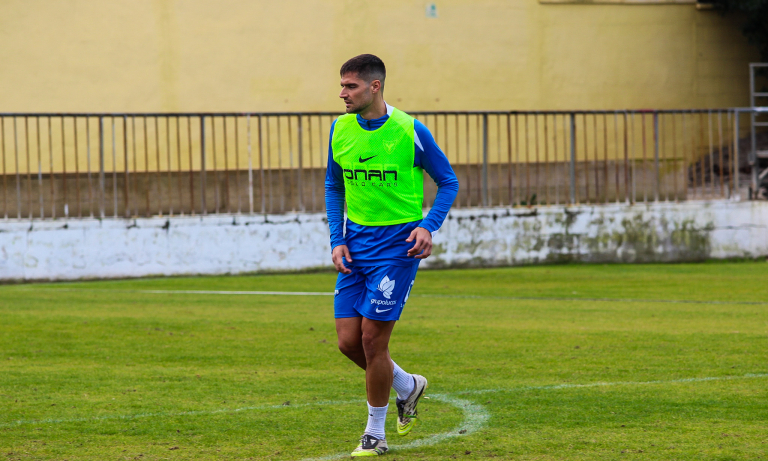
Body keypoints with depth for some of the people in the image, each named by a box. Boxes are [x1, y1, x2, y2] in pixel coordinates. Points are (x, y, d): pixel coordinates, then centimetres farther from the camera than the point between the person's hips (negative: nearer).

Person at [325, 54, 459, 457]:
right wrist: (336, 241, 3)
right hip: (355, 246, 5)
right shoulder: (340, 130, 2)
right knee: (348, 341, 2)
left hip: (397, 243, -5)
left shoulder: (409, 131, -11)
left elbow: (448, 182, -1)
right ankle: (407, 385, 30)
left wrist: (428, 226, -16)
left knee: (372, 337, -8)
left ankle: (375, 433, 9)